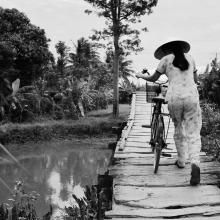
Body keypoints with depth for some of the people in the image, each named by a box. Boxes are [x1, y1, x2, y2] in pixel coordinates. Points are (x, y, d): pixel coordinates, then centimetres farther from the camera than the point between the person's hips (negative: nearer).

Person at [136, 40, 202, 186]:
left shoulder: (166, 59, 9)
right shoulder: (189, 58, 17)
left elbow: (153, 78, 16)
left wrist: (141, 76, 34)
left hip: (174, 97, -1)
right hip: (192, 96, 1)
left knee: (178, 129, 20)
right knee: (193, 133, 0)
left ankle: (181, 161, 31)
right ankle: (195, 164, -21)